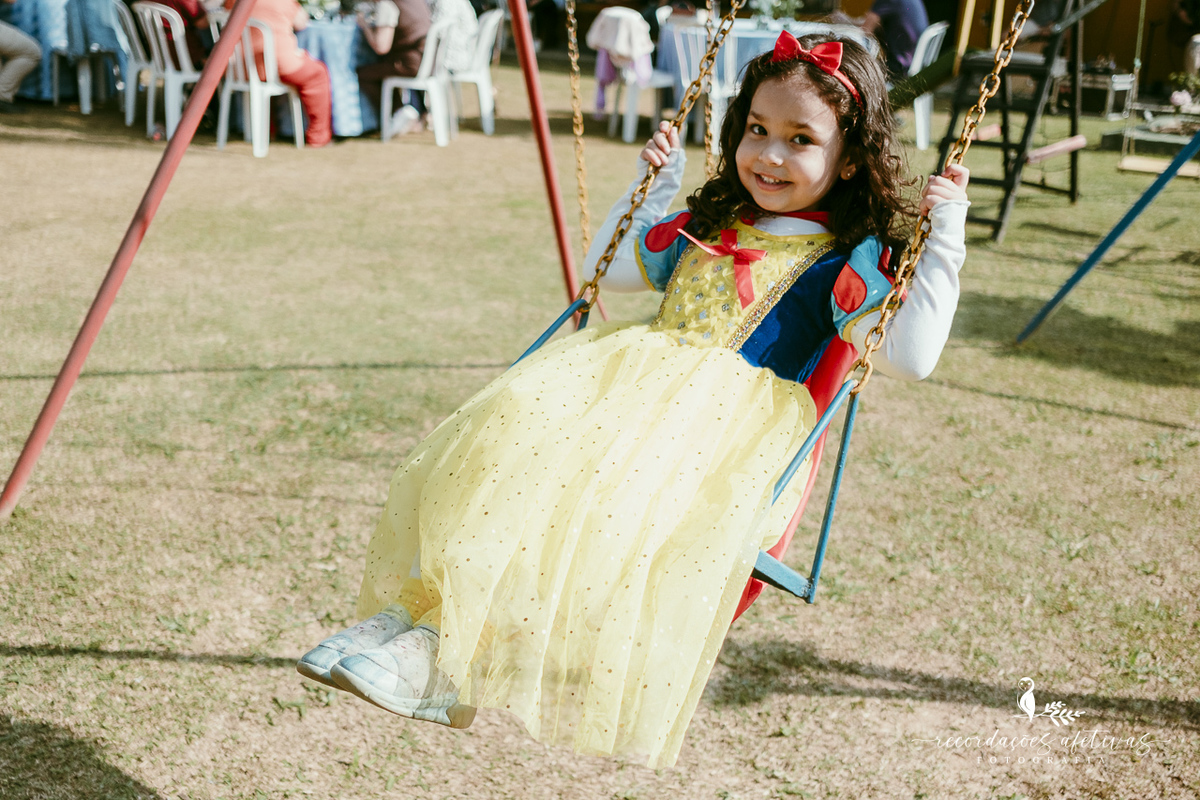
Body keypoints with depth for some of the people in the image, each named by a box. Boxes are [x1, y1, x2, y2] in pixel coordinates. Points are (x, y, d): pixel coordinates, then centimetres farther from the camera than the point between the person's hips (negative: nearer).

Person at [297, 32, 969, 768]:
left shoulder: (849, 263, 4)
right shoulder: (708, 226, 24)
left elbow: (908, 356, -11)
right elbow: (608, 269, 37)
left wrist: (944, 243, -13)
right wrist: (654, 185, 31)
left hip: (731, 427, -7)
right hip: (635, 383, 7)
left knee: (612, 496, -35)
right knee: (507, 443, -19)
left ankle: (448, 657, -32)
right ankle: (404, 615, -23)